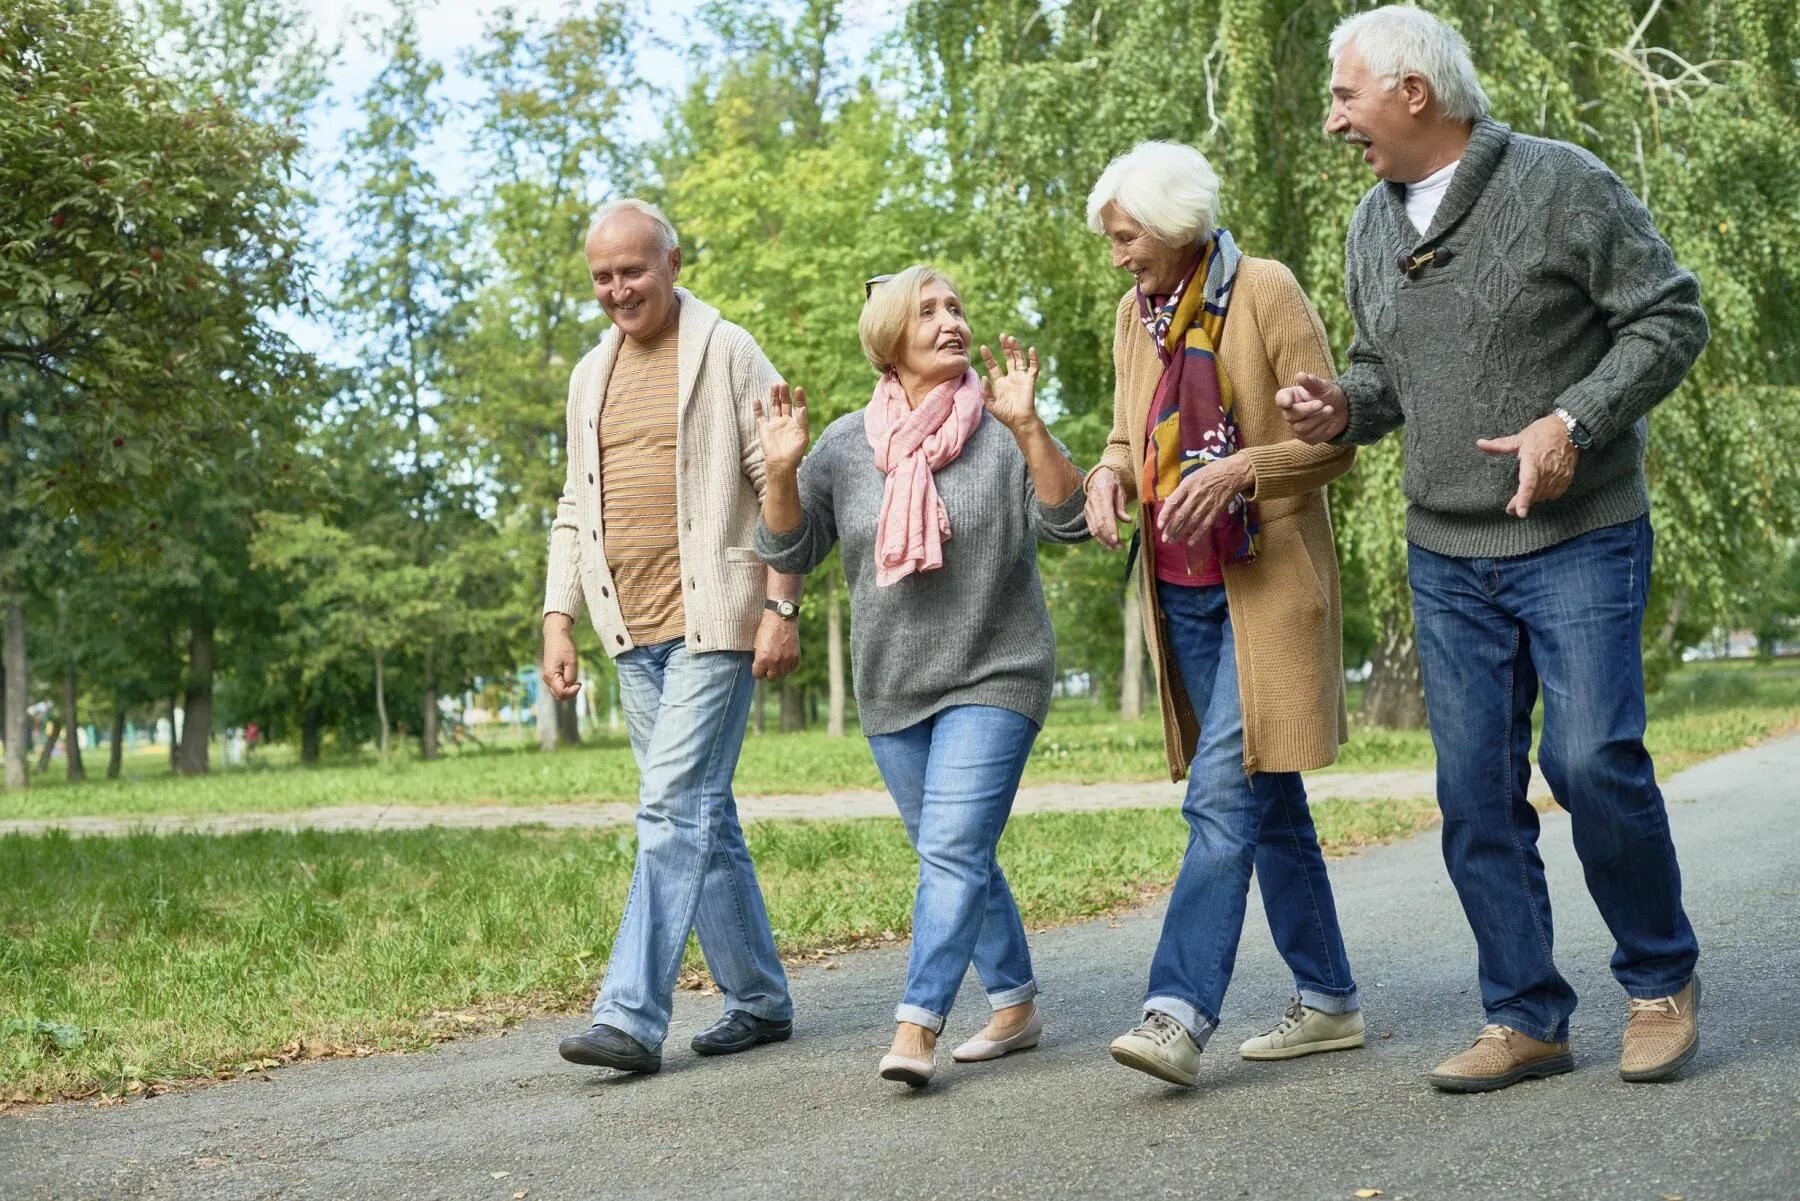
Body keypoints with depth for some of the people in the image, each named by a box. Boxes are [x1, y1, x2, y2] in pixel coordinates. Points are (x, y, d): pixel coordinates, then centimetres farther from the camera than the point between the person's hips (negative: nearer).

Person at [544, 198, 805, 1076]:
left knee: (675, 809, -13)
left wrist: (781, 608, -12)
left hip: (712, 620, -7)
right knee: (702, 816, 10)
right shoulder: (591, 375, 16)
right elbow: (574, 509, 19)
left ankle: (631, 1016, -14)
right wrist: (558, 618, 10)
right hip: (634, 631, 7)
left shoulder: (727, 354, -2)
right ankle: (758, 1000, 20)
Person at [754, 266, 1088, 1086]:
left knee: (953, 851, -16)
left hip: (994, 679, -4)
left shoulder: (1000, 432, -6)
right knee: (958, 859, 13)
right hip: (892, 690, 5)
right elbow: (790, 551, 3)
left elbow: (1069, 522, -16)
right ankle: (1015, 1006, 27)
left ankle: (916, 1027, -18)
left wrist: (1028, 427, -28)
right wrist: (782, 472, -15)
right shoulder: (847, 444, 3)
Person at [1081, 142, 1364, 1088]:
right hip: (1182, 592, 7)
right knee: (1267, 801, 12)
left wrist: (1239, 468, -24)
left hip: (1265, 587, -7)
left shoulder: (1265, 293, -8)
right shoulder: (1135, 316, 11)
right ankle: (1328, 1000, 21)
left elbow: (1333, 442, -8)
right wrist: (1111, 473, -1)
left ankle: (1179, 1012, -17)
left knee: (1224, 795, -14)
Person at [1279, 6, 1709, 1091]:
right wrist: (1345, 405, -2)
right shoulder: (1373, 226, 10)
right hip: (1447, 558, 6)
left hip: (1579, 541, -6)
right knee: (1477, 793, 3)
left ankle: (1663, 980, 10)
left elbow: (1671, 317, -7)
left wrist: (1574, 423, -19)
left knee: (1592, 758, -13)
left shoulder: (1560, 184, -8)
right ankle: (1527, 1020, 14)